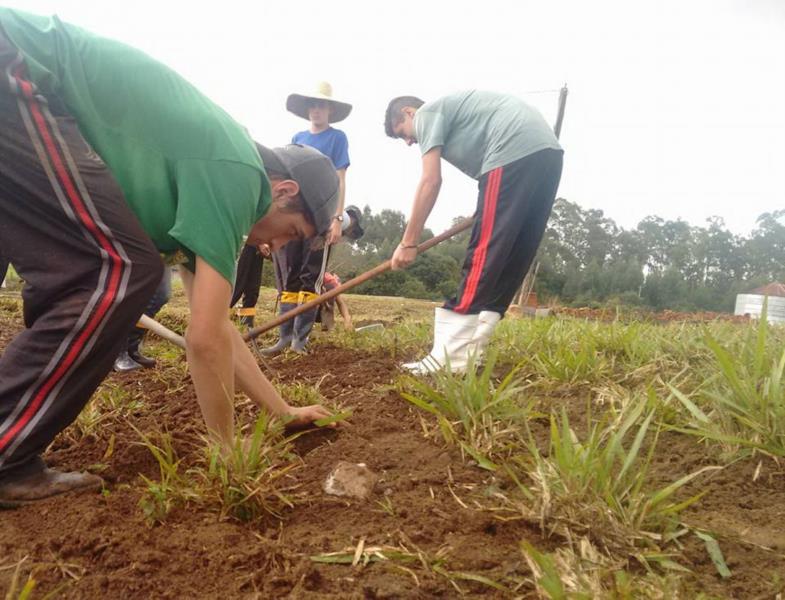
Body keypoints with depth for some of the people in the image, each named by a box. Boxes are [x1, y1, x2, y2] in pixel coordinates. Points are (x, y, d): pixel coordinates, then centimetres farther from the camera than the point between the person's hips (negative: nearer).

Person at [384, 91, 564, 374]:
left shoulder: (427, 113, 8)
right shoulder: (452, 108, 34)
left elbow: (430, 181, -3)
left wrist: (408, 243, -1)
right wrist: (486, 215, 20)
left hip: (515, 151, -9)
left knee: (484, 254, -12)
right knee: (511, 259, 6)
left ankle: (452, 356, -13)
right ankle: (468, 349, 10)